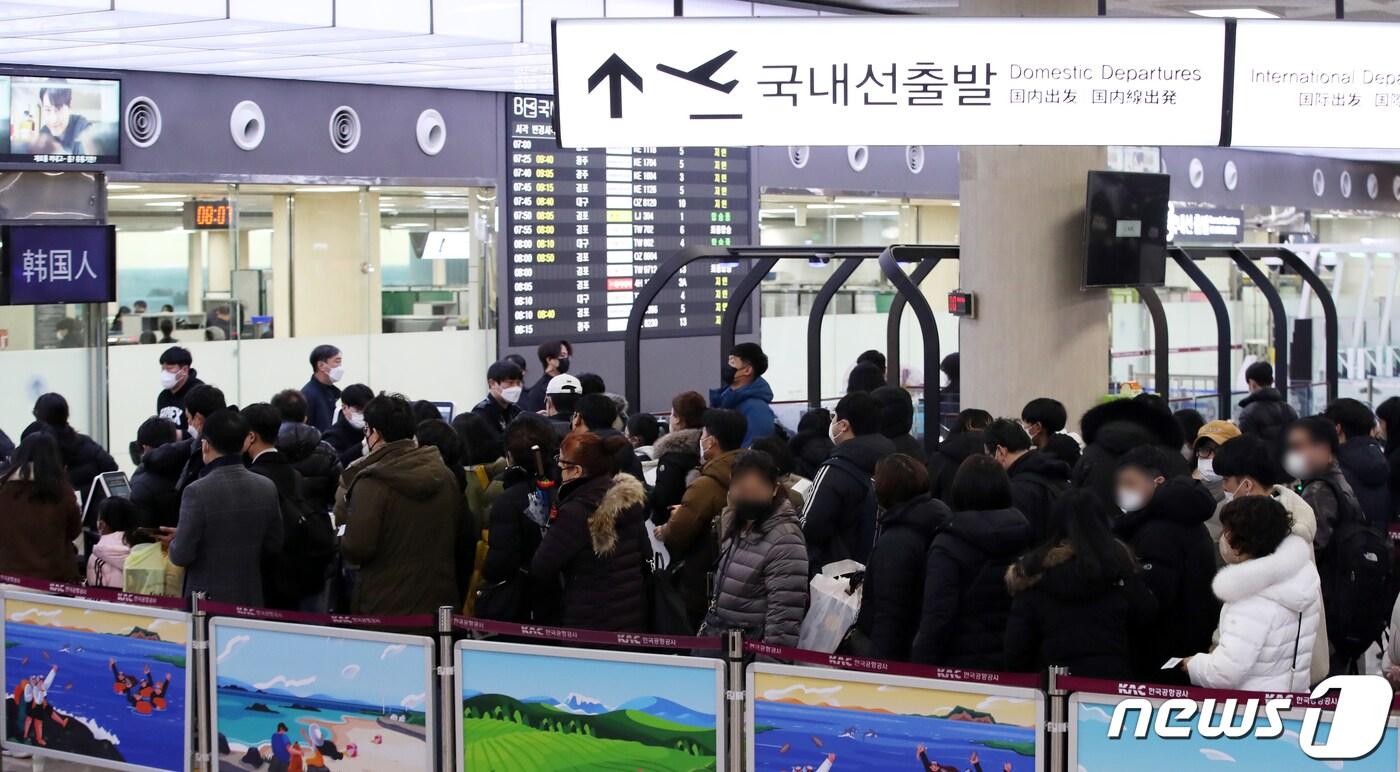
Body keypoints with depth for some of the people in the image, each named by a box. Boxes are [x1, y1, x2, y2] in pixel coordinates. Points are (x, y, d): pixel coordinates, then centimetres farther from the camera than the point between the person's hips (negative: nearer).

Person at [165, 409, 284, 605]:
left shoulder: (198, 492, -17)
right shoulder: (267, 488, -2)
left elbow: (182, 556, -14)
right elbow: (273, 545, 7)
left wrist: (174, 543, 8)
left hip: (208, 599, -5)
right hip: (252, 599, 5)